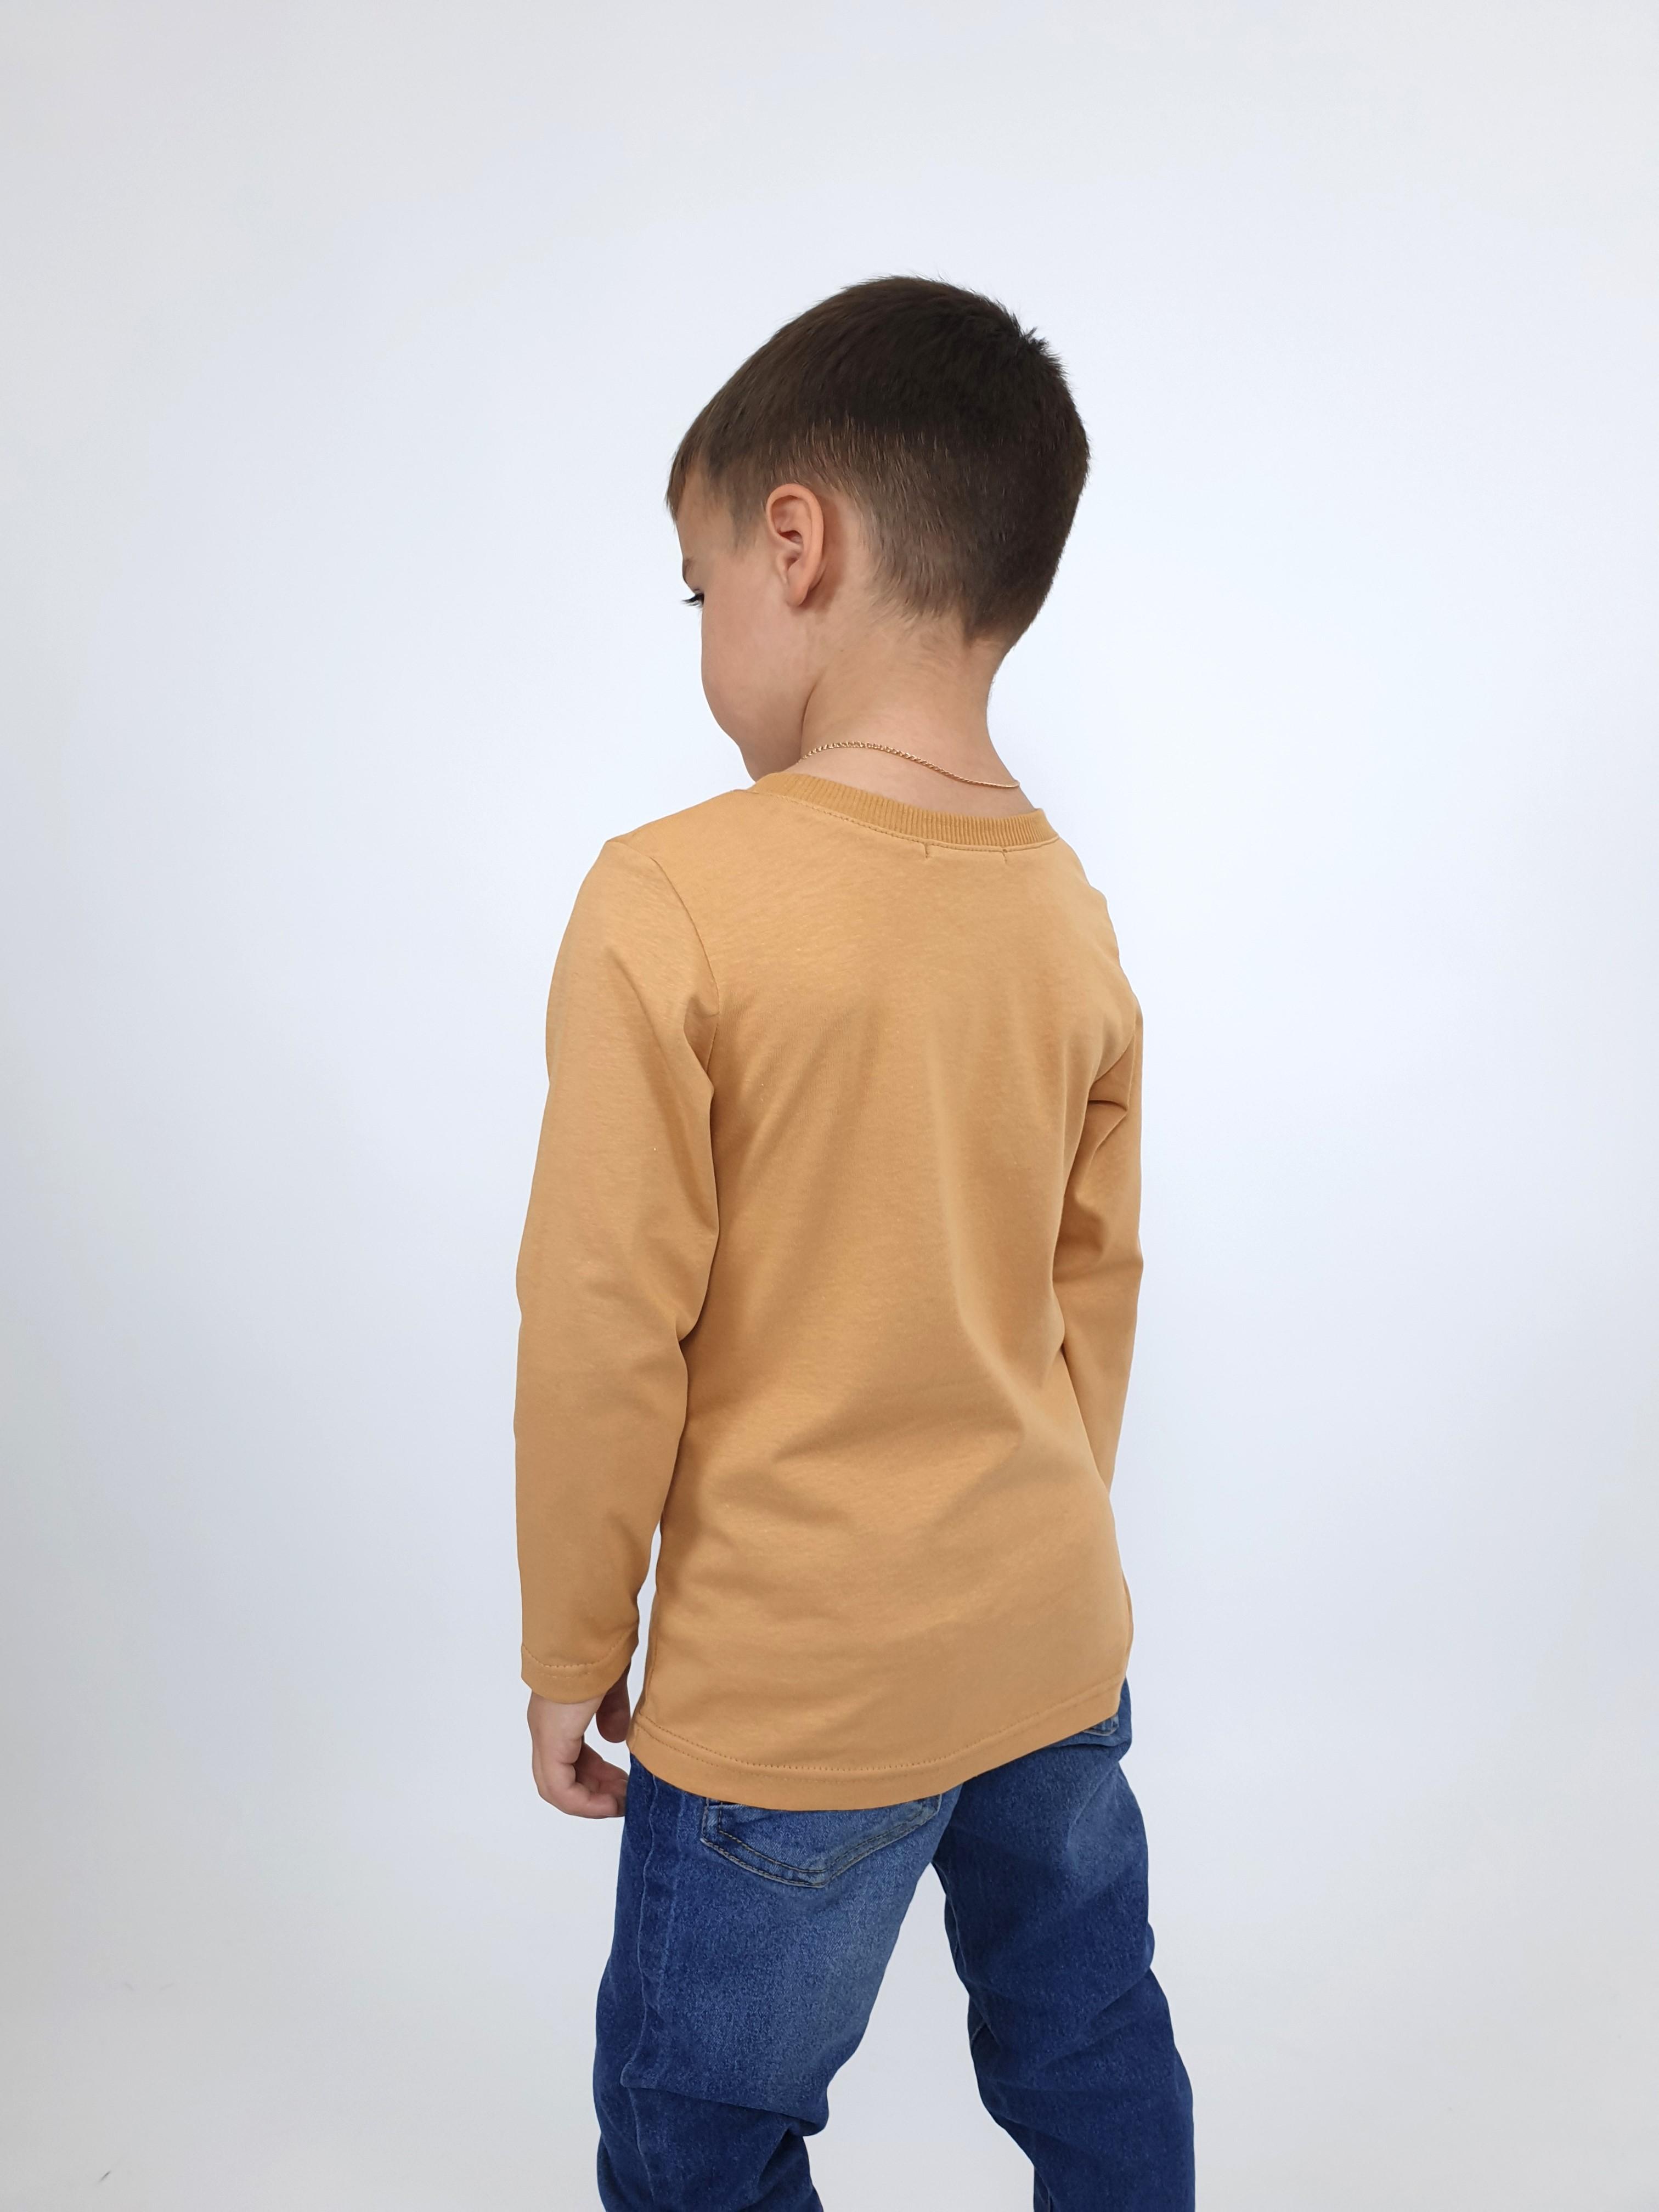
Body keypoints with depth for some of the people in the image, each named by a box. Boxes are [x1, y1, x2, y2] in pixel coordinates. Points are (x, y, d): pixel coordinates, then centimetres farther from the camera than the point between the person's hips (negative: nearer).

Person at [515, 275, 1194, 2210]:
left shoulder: (671, 903, -20)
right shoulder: (1071, 912, -2)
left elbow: (606, 1334, -17)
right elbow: (1096, 1287, 6)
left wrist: (570, 1654, -2)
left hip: (790, 1690, -6)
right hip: (1057, 1643, 6)